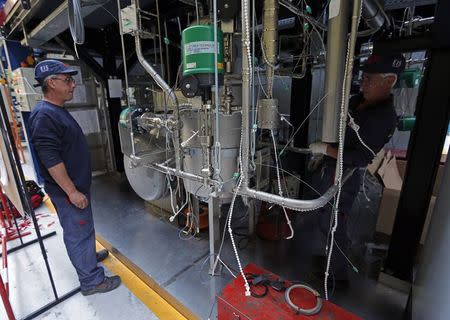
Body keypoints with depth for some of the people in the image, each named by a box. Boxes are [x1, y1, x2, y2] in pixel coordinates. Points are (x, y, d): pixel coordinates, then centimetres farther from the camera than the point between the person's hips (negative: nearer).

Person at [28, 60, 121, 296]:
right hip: (68, 190, -10)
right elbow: (51, 159, -25)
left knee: (82, 228, 25)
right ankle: (92, 280, 18)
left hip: (78, 184, 10)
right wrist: (72, 191, -22)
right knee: (78, 232, 3)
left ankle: (88, 255, 46)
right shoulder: (44, 116, -21)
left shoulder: (58, 110, 11)